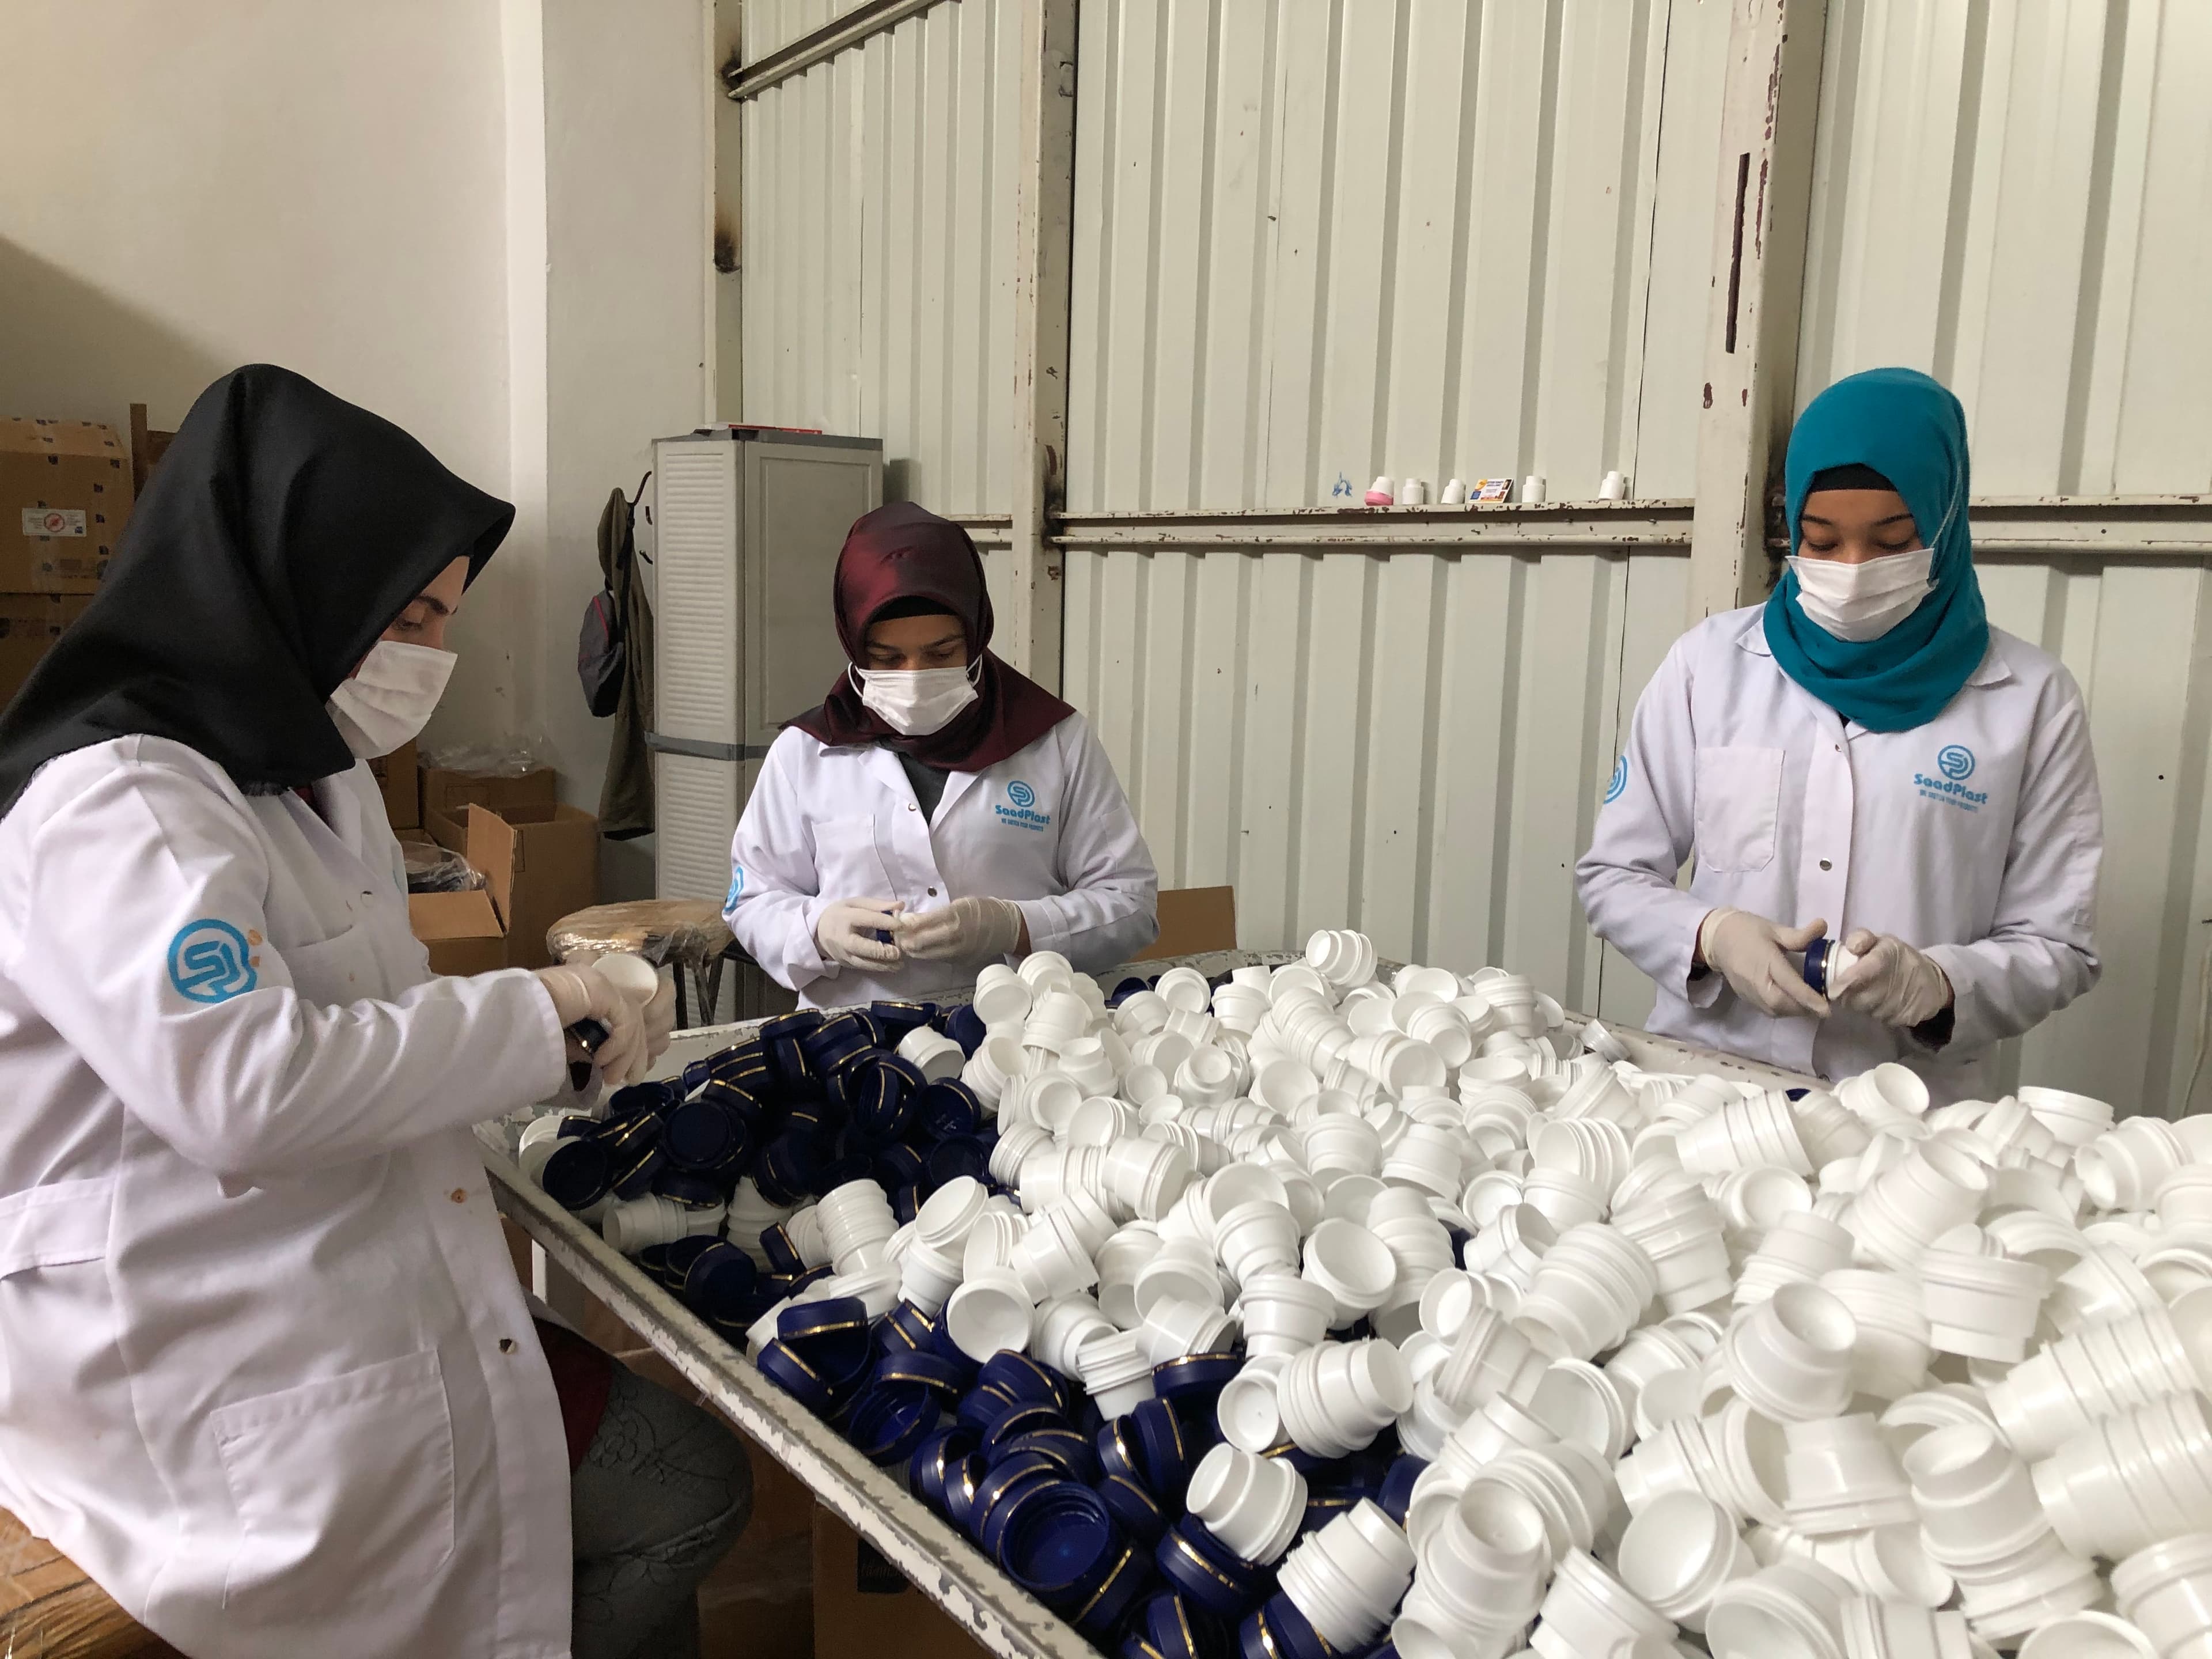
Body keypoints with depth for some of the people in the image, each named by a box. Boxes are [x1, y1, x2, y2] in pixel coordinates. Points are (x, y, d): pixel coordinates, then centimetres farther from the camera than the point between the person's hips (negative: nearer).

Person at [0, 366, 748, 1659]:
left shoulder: (318, 777, 14)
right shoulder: (114, 801, -19)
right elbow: (244, 1084, -30)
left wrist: (577, 1025, 3)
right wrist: (534, 1019, -20)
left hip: (358, 1294, 10)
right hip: (196, 1367, -9)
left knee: (689, 1493, 4)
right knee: (683, 1492, -7)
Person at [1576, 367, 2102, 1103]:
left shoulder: (2031, 698, 3)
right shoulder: (1708, 662, 4)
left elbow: (2056, 948, 6)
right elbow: (1611, 876, 8)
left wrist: (1937, 983, -14)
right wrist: (1711, 935, -11)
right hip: (1704, 1083, 0)